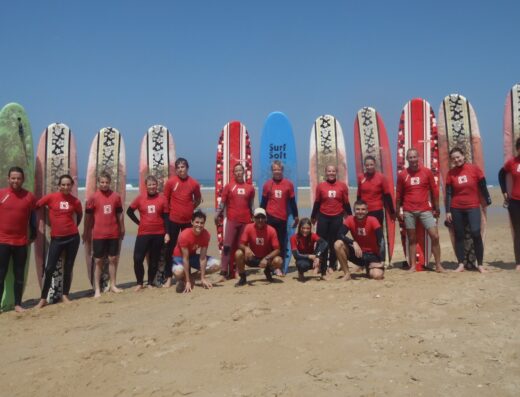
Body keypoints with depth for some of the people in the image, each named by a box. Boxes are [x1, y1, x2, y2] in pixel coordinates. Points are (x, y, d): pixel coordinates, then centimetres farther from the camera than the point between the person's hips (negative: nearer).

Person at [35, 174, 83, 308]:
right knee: (49, 268, -2)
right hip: (56, 238, -1)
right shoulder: (50, 197, -5)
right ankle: (43, 298, 8)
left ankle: (65, 295, 20)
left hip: (72, 237, 1)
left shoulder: (75, 201, 1)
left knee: (68, 268, 8)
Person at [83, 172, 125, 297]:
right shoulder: (93, 197, -4)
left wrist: (122, 229, 12)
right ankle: (97, 289, 9)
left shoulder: (116, 196, 2)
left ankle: (113, 285, 22)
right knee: (98, 261, 4)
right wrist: (85, 232, 2)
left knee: (113, 259, 10)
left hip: (114, 234, 2)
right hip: (98, 235, -2)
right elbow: (88, 216, 1)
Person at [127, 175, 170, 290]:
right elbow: (129, 211, 12)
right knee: (138, 258, -5)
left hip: (158, 234, 0)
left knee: (154, 260, 7)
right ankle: (139, 283, 13)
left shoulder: (162, 199, -1)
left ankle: (150, 283, 21)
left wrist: (167, 233, -5)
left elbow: (166, 217, 0)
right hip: (143, 233, 1)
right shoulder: (140, 198, 1)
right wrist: (139, 222, 3)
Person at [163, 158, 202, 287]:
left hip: (188, 220, 2)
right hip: (173, 220, -2)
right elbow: (165, 200, 2)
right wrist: (169, 212, 1)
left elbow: (198, 199, 15)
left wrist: (191, 208, 5)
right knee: (170, 248, 3)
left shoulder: (194, 183, 0)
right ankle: (168, 277, 10)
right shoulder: (170, 182, -5)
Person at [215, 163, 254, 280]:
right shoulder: (228, 186, 4)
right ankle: (224, 272, -5)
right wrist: (218, 215, -3)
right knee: (227, 245, -7)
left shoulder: (250, 188, 9)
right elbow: (222, 202, 4)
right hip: (231, 220, -2)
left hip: (245, 221, 2)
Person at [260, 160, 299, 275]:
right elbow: (263, 202, 8)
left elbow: (292, 202, 7)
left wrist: (296, 216, 8)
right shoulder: (267, 184, 4)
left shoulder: (288, 184, 3)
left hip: (282, 218, 1)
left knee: (281, 243, 5)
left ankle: (278, 267, 12)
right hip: (270, 217, -1)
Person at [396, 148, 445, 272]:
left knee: (435, 236, -4)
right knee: (411, 239, 6)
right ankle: (412, 266, 13)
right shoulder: (402, 175, 3)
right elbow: (399, 195, 7)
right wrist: (398, 212, 5)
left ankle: (438, 265, 7)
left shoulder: (427, 172, 2)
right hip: (408, 212, 0)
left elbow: (434, 191, 6)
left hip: (425, 210, 0)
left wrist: (436, 209, 5)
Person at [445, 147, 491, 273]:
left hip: (473, 207, -2)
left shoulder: (474, 169, -3)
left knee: (476, 233, -12)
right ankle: (461, 264, 14)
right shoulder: (451, 173, 0)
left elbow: (483, 187, 3)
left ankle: (480, 264, 2)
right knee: (459, 236, 5)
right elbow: (448, 193, 1)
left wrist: (488, 201, 6)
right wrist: (448, 211, -2)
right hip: (456, 209, 2)